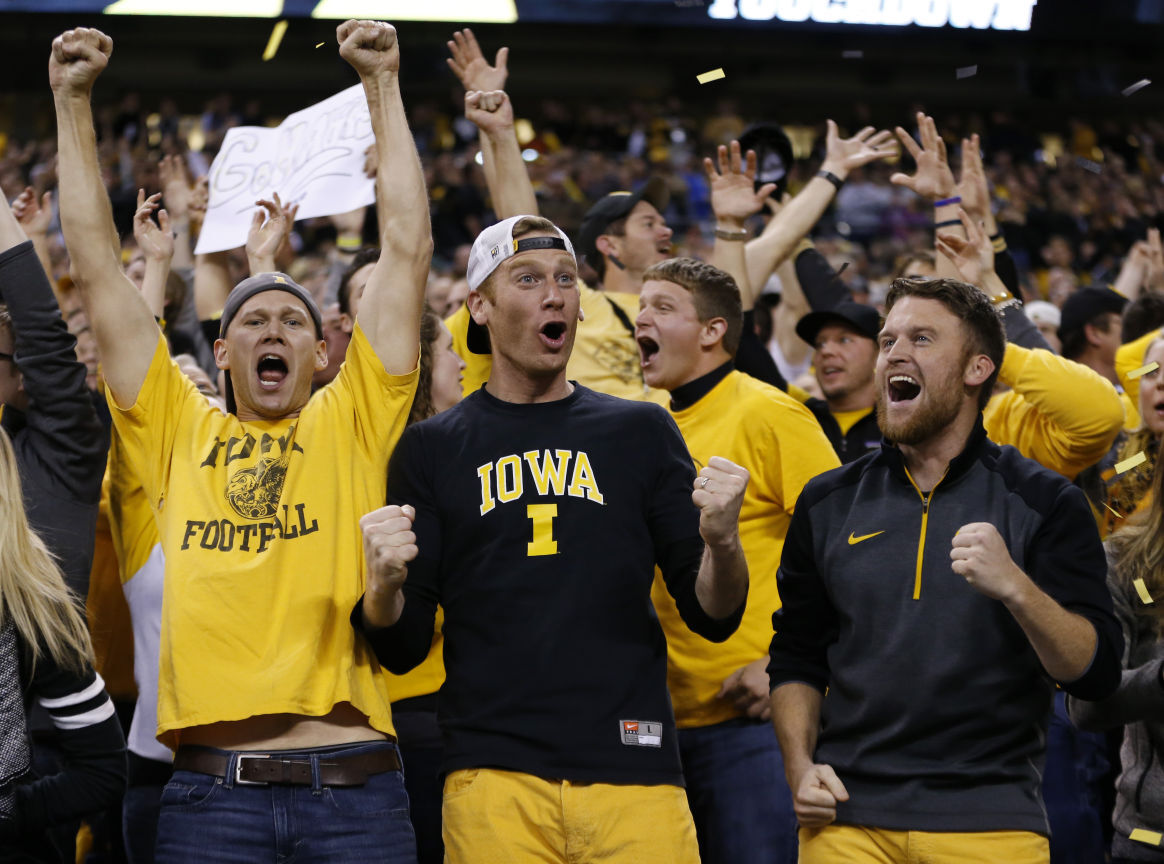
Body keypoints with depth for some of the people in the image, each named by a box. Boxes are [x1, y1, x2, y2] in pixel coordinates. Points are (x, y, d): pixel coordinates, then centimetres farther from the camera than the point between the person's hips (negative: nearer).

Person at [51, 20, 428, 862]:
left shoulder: (353, 423, 11)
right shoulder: (180, 431, 14)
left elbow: (408, 249, 9)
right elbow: (97, 267, 15)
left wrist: (384, 85, 10)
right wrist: (73, 104, 14)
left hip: (352, 788, -1)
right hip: (210, 786, 1)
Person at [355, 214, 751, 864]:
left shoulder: (641, 432, 12)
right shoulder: (434, 449, 10)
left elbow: (713, 617, 8)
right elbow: (403, 649, 6)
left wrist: (721, 541, -13)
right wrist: (384, 586, -16)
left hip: (635, 772, 1)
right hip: (494, 776, -1)